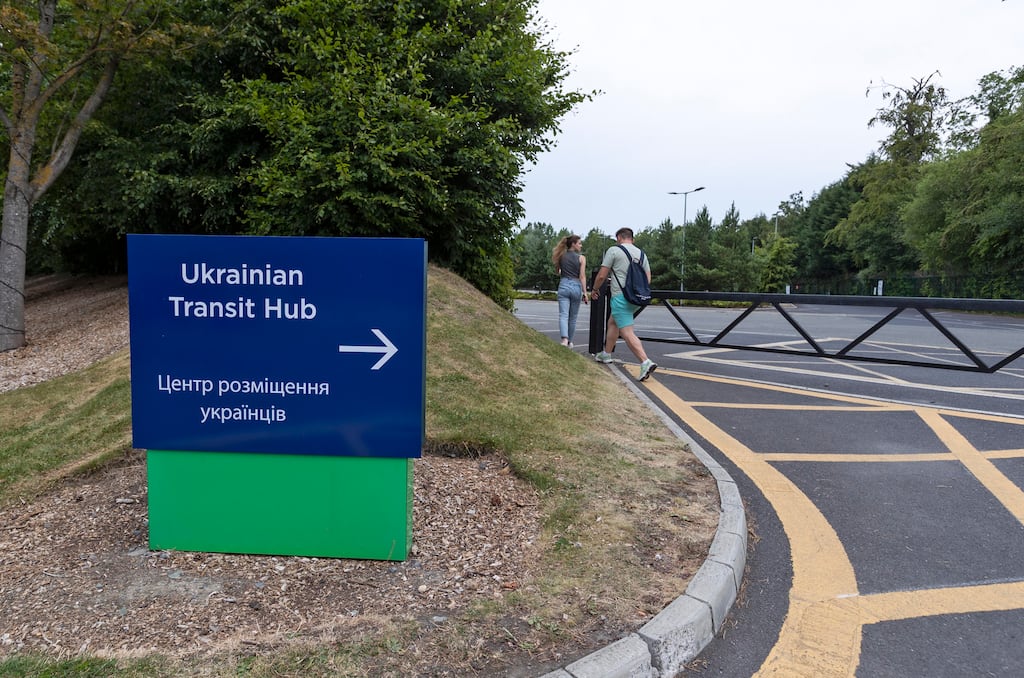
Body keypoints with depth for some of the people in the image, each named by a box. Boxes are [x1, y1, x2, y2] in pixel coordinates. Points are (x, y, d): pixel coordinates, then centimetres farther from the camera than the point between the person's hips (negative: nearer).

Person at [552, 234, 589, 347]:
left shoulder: (561, 256, 7)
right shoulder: (581, 258, -1)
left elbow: (557, 271, 17)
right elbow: (582, 276, -6)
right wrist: (585, 293, -5)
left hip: (564, 286, 1)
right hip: (576, 287, -1)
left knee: (563, 315, -7)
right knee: (573, 317, 12)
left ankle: (564, 339, -29)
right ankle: (569, 342, 24)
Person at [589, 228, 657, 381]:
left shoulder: (614, 250, -4)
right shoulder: (641, 253, 13)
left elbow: (602, 275, -5)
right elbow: (647, 279, 12)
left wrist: (595, 289, 13)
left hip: (620, 297, -7)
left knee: (627, 332, -11)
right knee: (612, 322, 26)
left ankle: (645, 362, -23)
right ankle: (606, 354, 35)